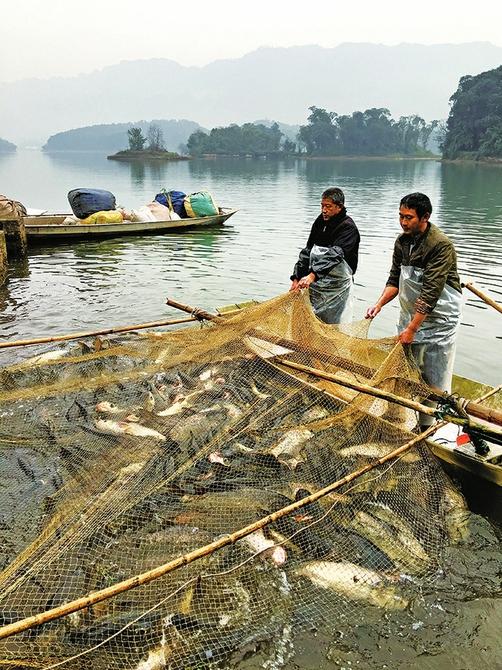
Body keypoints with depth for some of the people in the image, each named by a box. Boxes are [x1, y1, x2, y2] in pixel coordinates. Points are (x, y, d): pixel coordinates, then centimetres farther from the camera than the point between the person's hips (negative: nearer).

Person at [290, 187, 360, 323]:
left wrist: (313, 275, -42)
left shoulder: (348, 228, -14)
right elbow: (307, 251, 8)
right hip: (315, 285, 6)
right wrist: (297, 278, -2)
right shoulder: (320, 221, 6)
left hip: (338, 286, -6)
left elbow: (334, 255, -29)